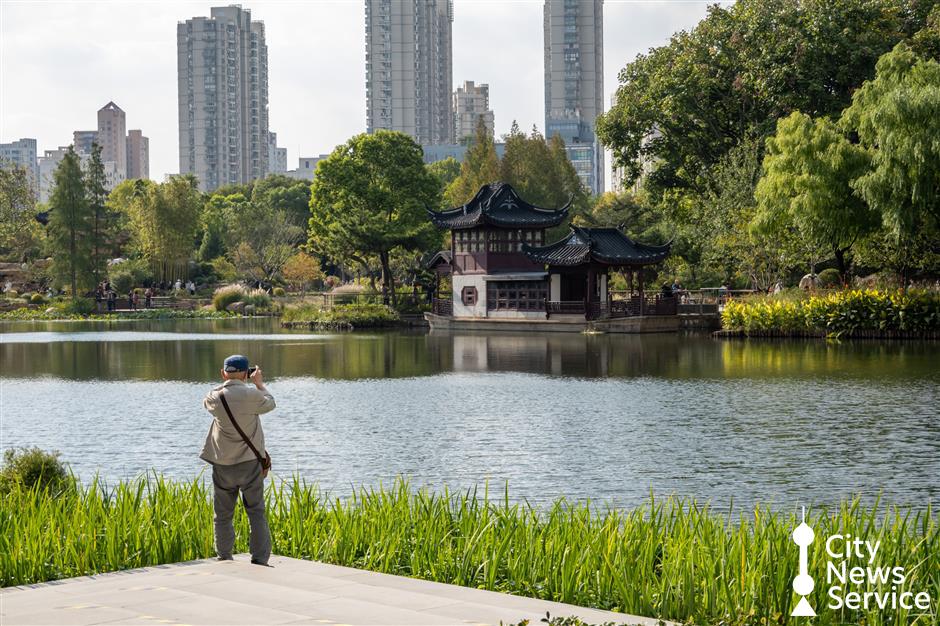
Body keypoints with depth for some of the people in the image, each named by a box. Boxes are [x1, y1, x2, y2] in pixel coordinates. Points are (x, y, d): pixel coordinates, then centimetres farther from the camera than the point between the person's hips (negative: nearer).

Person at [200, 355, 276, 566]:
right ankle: (260, 560, 4)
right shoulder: (252, 394, -12)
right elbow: (270, 403, 8)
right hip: (250, 463, -1)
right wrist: (259, 383, 21)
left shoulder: (216, 397, -7)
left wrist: (225, 383, 18)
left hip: (223, 466, 1)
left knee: (223, 516, 11)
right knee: (257, 513, 7)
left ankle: (225, 561, 14)